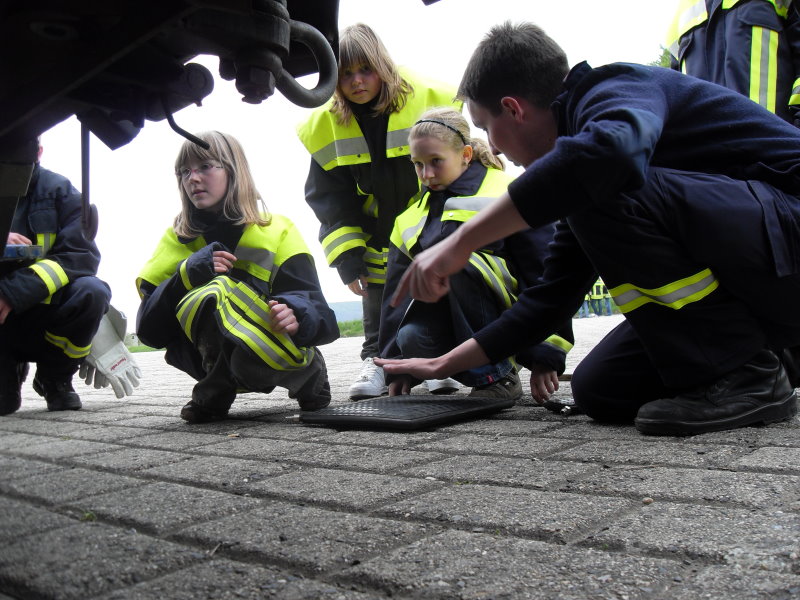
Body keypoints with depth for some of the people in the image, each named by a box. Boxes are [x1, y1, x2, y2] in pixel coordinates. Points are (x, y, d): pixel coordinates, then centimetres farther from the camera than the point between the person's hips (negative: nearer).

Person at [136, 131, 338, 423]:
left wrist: (296, 315, -37)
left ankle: (309, 375, -3)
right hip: (215, 354, 1)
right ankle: (216, 390, -3)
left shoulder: (276, 231, -3)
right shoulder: (178, 238, 3)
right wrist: (189, 273, -20)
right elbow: (149, 330, -5)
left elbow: (311, 302, -12)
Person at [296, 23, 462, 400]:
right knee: (378, 294, 4)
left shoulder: (430, 100, -20)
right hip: (377, 233, 2)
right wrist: (346, 256, -15)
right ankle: (377, 360, 14)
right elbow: (329, 198, -8)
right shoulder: (325, 126, -13)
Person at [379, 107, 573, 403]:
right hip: (457, 328, 5)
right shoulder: (411, 221, 14)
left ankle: (497, 377, -19)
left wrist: (547, 356, -12)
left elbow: (546, 275, -8)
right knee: (411, 338, -28)